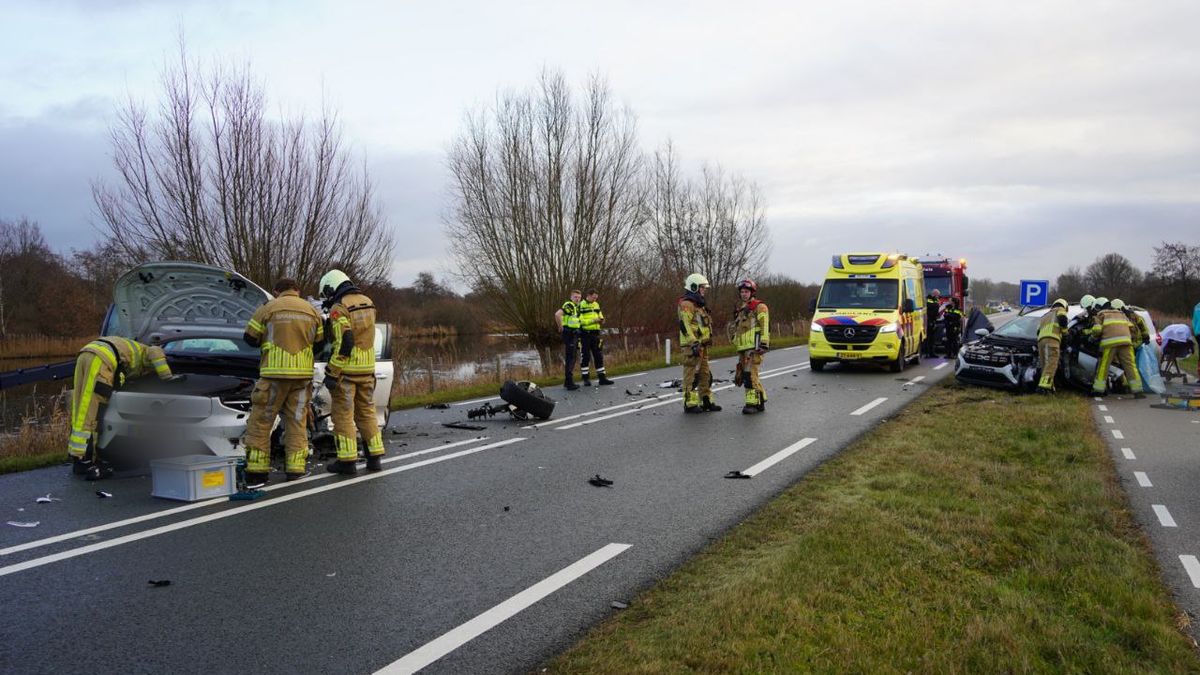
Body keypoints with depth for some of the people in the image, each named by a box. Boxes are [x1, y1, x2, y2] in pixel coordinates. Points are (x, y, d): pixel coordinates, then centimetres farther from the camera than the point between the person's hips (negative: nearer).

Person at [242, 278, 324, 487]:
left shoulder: (267, 309, -1)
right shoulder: (312, 311, 8)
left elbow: (250, 338, 3)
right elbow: (319, 342, 15)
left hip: (274, 372, -3)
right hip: (303, 373, 3)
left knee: (260, 422, 3)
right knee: (297, 421, 12)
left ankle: (256, 471, 1)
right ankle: (296, 468, 10)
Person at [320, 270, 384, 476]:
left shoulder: (339, 308, -13)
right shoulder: (367, 302, 10)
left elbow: (343, 344, -20)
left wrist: (331, 373, -17)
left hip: (346, 369, -7)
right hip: (367, 368, 7)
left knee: (343, 414, 1)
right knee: (367, 411, 14)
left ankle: (347, 461, 2)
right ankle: (375, 457, 15)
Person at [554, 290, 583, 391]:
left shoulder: (577, 307, 17)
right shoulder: (569, 305, -13)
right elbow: (557, 314, -30)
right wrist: (561, 327, -19)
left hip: (574, 335, 10)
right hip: (569, 334, -10)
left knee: (572, 359, 15)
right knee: (570, 358, -9)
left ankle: (568, 381, 24)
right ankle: (569, 383, -8)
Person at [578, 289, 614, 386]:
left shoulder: (596, 305, 13)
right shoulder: (581, 306, -9)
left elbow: (600, 315, 22)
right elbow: (580, 321, -16)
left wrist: (601, 320, -1)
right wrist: (592, 321, -21)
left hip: (595, 334, 6)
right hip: (585, 334, -6)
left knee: (599, 356, 7)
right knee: (585, 357, 0)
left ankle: (602, 378, 12)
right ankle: (586, 379, 8)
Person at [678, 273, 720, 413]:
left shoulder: (698, 305, 22)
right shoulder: (686, 304, -12)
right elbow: (685, 326, -21)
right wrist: (694, 344, -27)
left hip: (701, 346, 10)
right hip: (692, 346, -10)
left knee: (705, 375, 13)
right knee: (691, 375, -7)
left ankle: (706, 402, 19)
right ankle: (690, 404, -3)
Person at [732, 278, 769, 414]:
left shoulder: (759, 306, -3)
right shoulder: (741, 309, 24)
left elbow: (765, 327, -12)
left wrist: (763, 344, -19)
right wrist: (737, 347, 27)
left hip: (754, 347, -9)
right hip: (743, 348, 9)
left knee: (750, 375, -14)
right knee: (742, 375, 9)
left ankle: (752, 403, -11)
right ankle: (761, 402, 18)